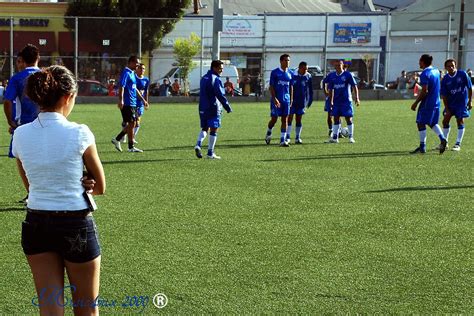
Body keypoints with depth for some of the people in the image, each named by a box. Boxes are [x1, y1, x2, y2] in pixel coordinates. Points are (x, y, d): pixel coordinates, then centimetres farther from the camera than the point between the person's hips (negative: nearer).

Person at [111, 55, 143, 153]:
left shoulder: (132, 73, 18)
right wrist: (121, 100, -30)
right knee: (132, 124, -5)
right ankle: (131, 147, 1)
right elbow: (121, 87, -21)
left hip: (132, 103, 10)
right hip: (127, 103, -10)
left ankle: (117, 139, 18)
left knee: (132, 124, 11)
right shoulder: (126, 73, -12)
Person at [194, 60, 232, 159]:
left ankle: (198, 145, -9)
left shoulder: (204, 78, 13)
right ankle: (210, 153, 1)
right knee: (214, 130, 0)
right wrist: (227, 107, -11)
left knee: (204, 128, 15)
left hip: (203, 109, 7)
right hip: (213, 109, -7)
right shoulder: (216, 79, -13)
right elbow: (220, 95, -17)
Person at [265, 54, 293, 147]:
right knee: (274, 119, 0)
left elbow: (291, 87, 15)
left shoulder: (290, 73, 9)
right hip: (276, 100, -4)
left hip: (286, 100, 4)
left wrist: (291, 99, 9)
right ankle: (268, 134, 27)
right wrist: (274, 99, -16)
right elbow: (271, 87, -7)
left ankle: (282, 140, 1)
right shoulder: (274, 72, -4)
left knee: (285, 119, 0)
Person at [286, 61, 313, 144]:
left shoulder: (308, 77, 1)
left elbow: (310, 90, 11)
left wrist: (310, 100, 8)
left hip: (302, 102, 3)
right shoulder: (292, 75, -9)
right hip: (292, 101, -3)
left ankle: (298, 138, 14)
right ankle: (287, 137, 0)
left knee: (299, 119, 8)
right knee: (290, 118, -4)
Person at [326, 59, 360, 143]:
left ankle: (351, 137, 7)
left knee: (348, 118, -2)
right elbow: (330, 89, 13)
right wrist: (331, 101, 12)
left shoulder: (348, 75, -5)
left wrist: (357, 98, -14)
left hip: (346, 101, -4)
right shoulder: (332, 76, 7)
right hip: (336, 101, 4)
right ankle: (335, 137, 9)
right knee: (336, 118, 5)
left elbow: (354, 86, -5)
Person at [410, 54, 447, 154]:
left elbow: (425, 91, -21)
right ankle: (442, 139, -1)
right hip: (436, 102, 8)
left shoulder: (425, 74, -16)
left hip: (427, 103, -8)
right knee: (433, 123, 19)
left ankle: (422, 147, 1)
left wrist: (416, 103, -15)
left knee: (421, 123, 0)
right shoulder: (436, 71, 10)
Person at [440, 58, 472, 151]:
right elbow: (444, 95, -4)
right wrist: (447, 109, -8)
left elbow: (470, 88, -4)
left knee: (460, 122, -4)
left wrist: (470, 101, -6)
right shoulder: (445, 80, -8)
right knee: (445, 121, 3)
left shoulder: (462, 74, -13)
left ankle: (458, 144, 4)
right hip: (450, 103, 3)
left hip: (461, 102, -3)